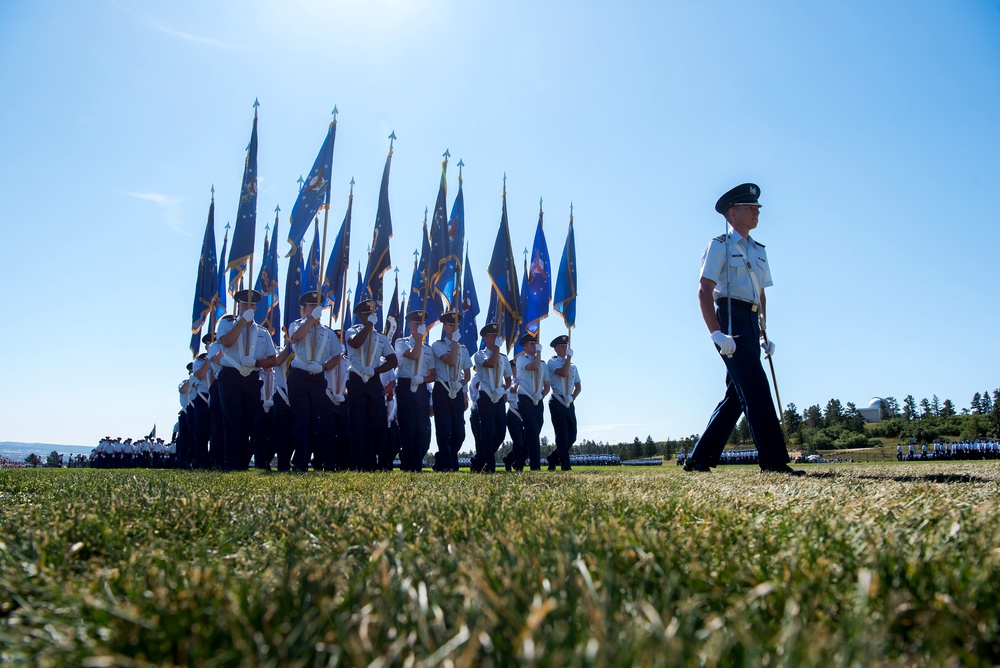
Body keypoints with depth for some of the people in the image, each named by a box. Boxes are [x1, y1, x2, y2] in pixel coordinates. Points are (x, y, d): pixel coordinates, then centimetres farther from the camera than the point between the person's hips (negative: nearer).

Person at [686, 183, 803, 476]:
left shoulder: (758, 251, 21)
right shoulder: (719, 245, -2)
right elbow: (704, 290, -11)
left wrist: (764, 335, 15)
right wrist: (717, 333, -22)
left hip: (751, 324, 8)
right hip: (730, 319, -8)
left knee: (737, 393, 7)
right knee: (755, 386, -15)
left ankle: (700, 458, 14)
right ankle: (773, 460, -13)